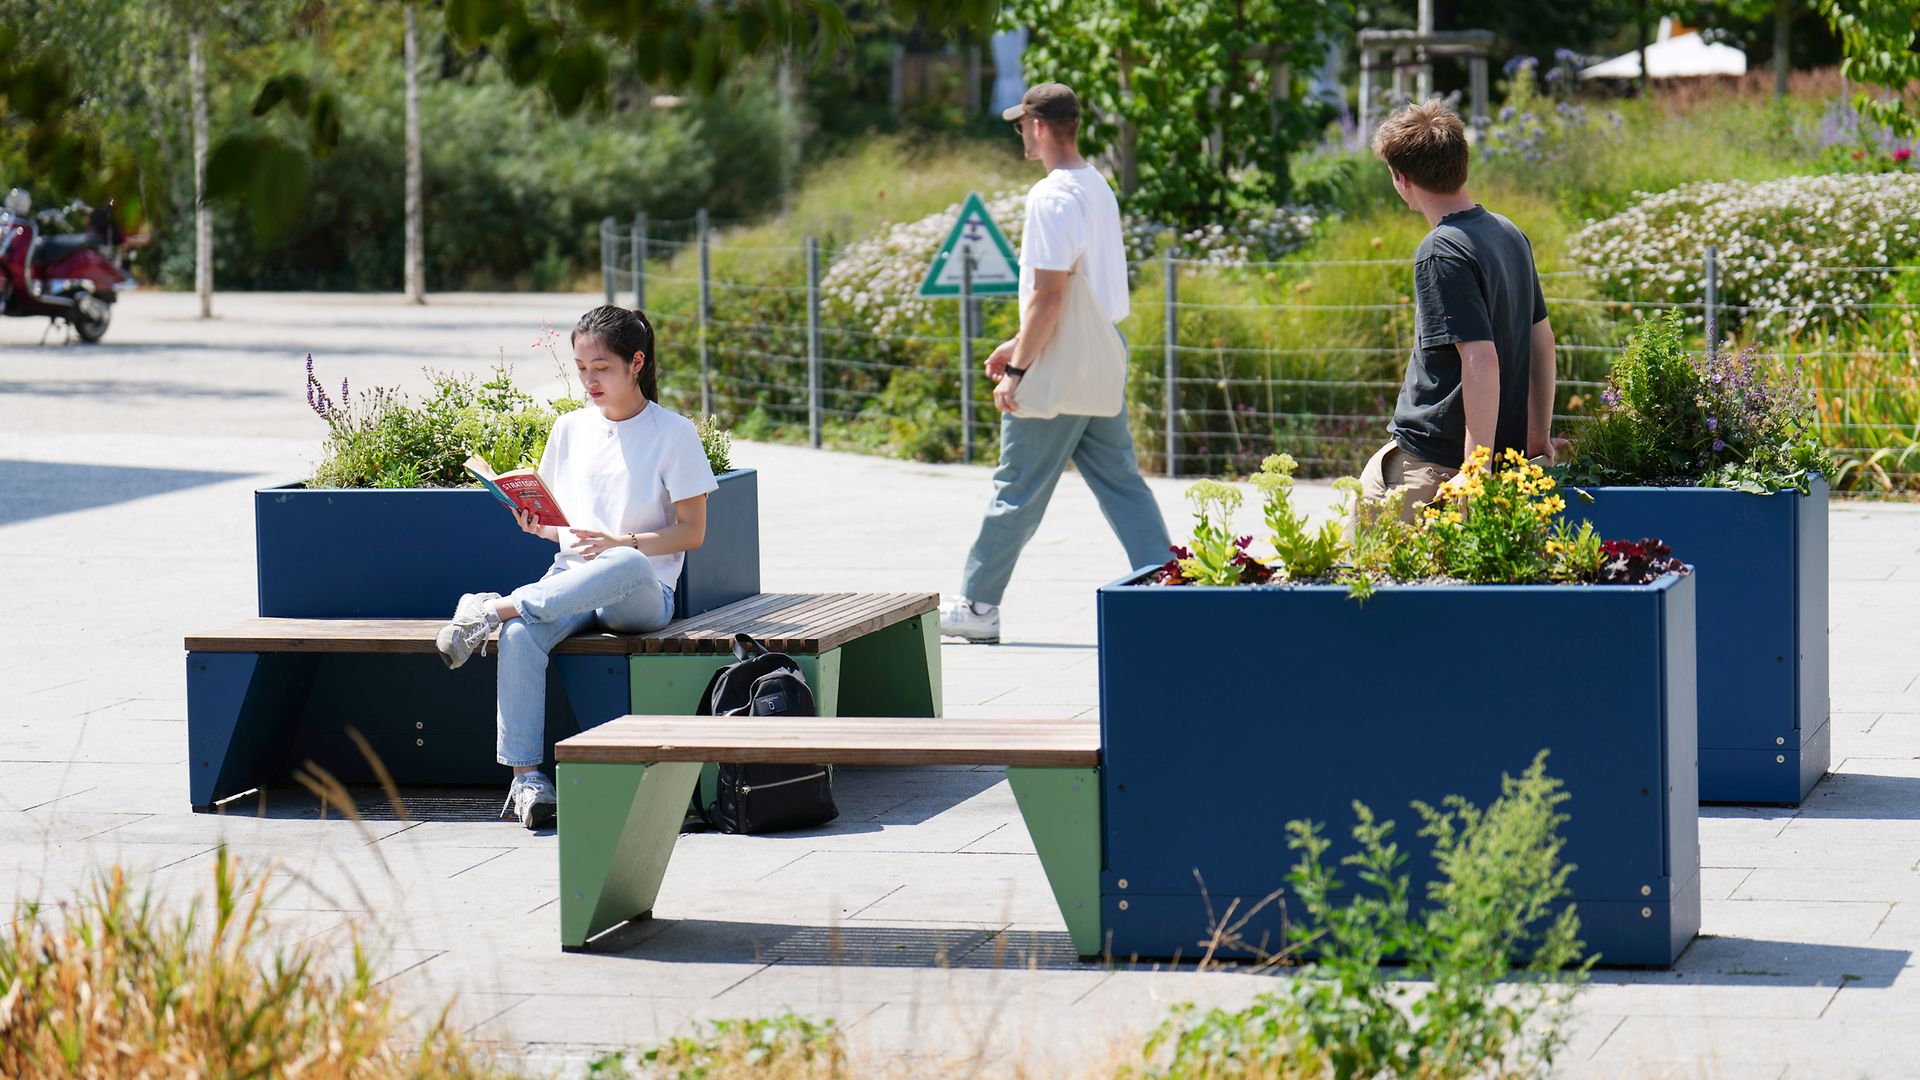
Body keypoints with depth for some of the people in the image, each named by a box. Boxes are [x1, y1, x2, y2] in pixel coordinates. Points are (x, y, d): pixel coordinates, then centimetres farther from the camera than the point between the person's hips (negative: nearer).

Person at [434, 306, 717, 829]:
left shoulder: (674, 433, 0)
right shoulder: (570, 429, 15)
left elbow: (691, 532, -3)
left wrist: (620, 543, -17)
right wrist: (538, 525, -2)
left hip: (643, 593, -4)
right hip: (571, 578, 4)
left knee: (626, 566, -43)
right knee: (520, 637, -32)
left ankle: (496, 607, -36)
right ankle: (526, 775, -33)